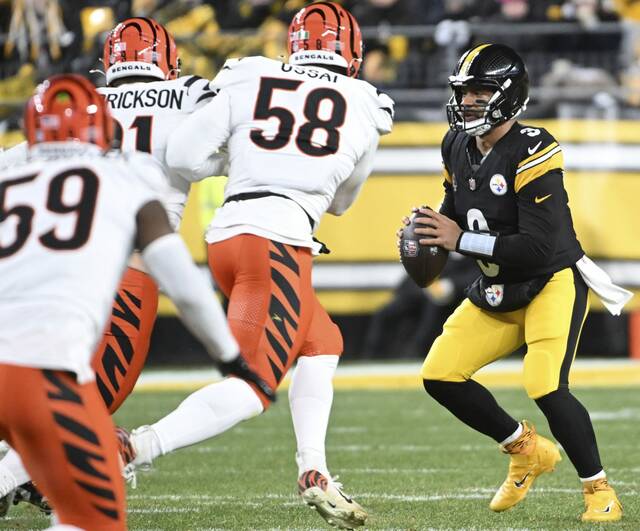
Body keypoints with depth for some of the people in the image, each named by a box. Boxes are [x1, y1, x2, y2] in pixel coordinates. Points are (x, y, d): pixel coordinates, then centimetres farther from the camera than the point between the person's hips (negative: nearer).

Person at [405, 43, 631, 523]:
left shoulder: (532, 153, -23)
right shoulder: (458, 146, 2)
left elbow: (538, 248, -28)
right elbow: (457, 211, 18)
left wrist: (461, 240, -25)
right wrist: (430, 231, -5)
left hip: (553, 282, -8)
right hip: (498, 293, 8)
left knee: (546, 387, -25)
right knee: (440, 376, -2)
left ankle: (600, 490, -5)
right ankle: (526, 451, 18)